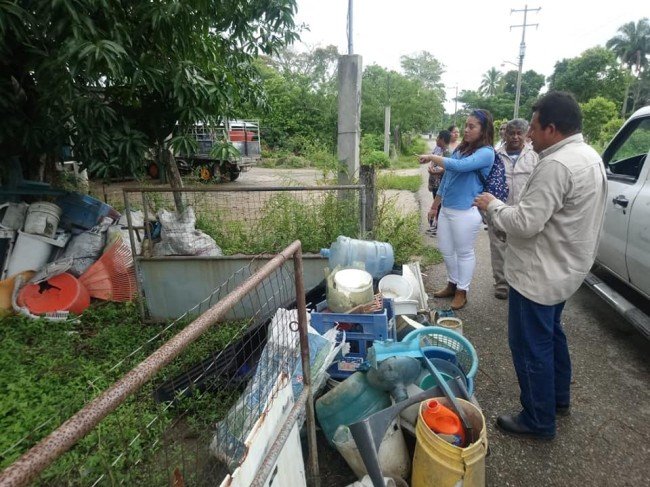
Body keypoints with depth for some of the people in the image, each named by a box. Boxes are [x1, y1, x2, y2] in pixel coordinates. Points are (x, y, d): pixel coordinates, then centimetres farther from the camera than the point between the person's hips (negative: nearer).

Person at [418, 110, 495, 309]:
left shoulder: (486, 153, -12)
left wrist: (432, 157, -18)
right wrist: (434, 206, 19)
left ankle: (461, 292, 21)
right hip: (446, 208, 8)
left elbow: (459, 166, -28)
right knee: (446, 250, 16)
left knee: (464, 252, 6)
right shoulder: (460, 149, 11)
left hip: (466, 211, -8)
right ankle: (452, 284, 34)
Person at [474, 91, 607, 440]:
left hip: (540, 274, -11)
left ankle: (538, 421, 20)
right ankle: (559, 398, 43)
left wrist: (492, 205, -12)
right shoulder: (589, 157, 9)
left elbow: (525, 223, -28)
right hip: (564, 268, 11)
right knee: (551, 333, 25)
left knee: (531, 346, 4)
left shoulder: (556, 165, -25)